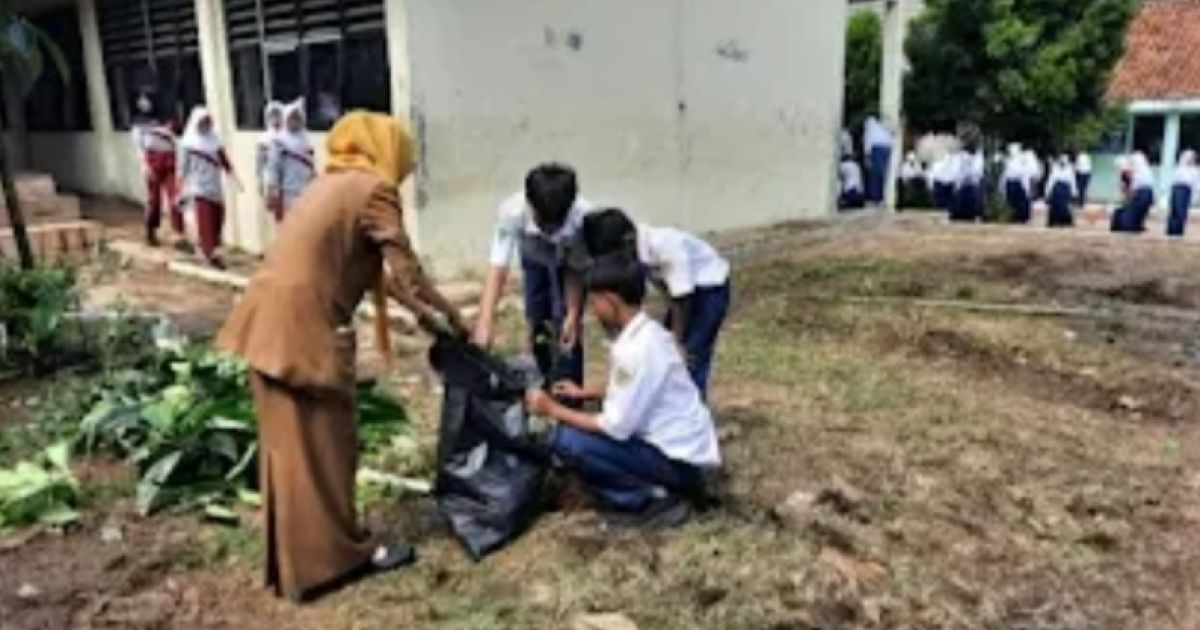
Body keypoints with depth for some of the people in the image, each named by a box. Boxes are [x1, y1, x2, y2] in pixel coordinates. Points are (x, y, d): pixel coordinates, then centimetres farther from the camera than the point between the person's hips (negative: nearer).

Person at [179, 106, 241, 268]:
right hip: (200, 189, -5)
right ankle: (212, 254, -8)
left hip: (216, 188, 5)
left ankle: (212, 251, 20)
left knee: (217, 220, 7)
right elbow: (183, 168, -4)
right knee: (206, 223, -8)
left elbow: (225, 163, 12)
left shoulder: (214, 140, 8)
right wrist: (183, 191, -8)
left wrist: (235, 180, 6)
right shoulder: (188, 144, -4)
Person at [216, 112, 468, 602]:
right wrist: (453, 319, 6)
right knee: (322, 445, 5)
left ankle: (292, 557, 31)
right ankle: (335, 554, 20)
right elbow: (407, 271, -9)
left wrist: (422, 314, 19)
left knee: (288, 443, 17)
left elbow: (372, 269, 21)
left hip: (272, 320, 9)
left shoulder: (334, 181, 19)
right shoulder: (374, 189, -8)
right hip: (303, 325, -9)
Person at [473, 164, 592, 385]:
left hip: (569, 262, -2)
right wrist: (486, 321, -52)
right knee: (537, 323, 8)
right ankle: (548, 385, 31)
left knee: (564, 325, -13)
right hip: (535, 260, 2)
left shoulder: (583, 216, -43)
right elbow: (498, 268, -43)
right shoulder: (512, 211, -41)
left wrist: (572, 315, -31)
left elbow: (575, 269, -27)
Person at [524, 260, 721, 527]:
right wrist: (585, 394, 20)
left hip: (678, 459, -9)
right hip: (680, 443, 9)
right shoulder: (646, 332, 4)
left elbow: (617, 428, -21)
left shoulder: (637, 349, -24)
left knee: (566, 441, -16)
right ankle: (667, 487, 11)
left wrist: (553, 410, -10)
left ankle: (655, 499, -6)